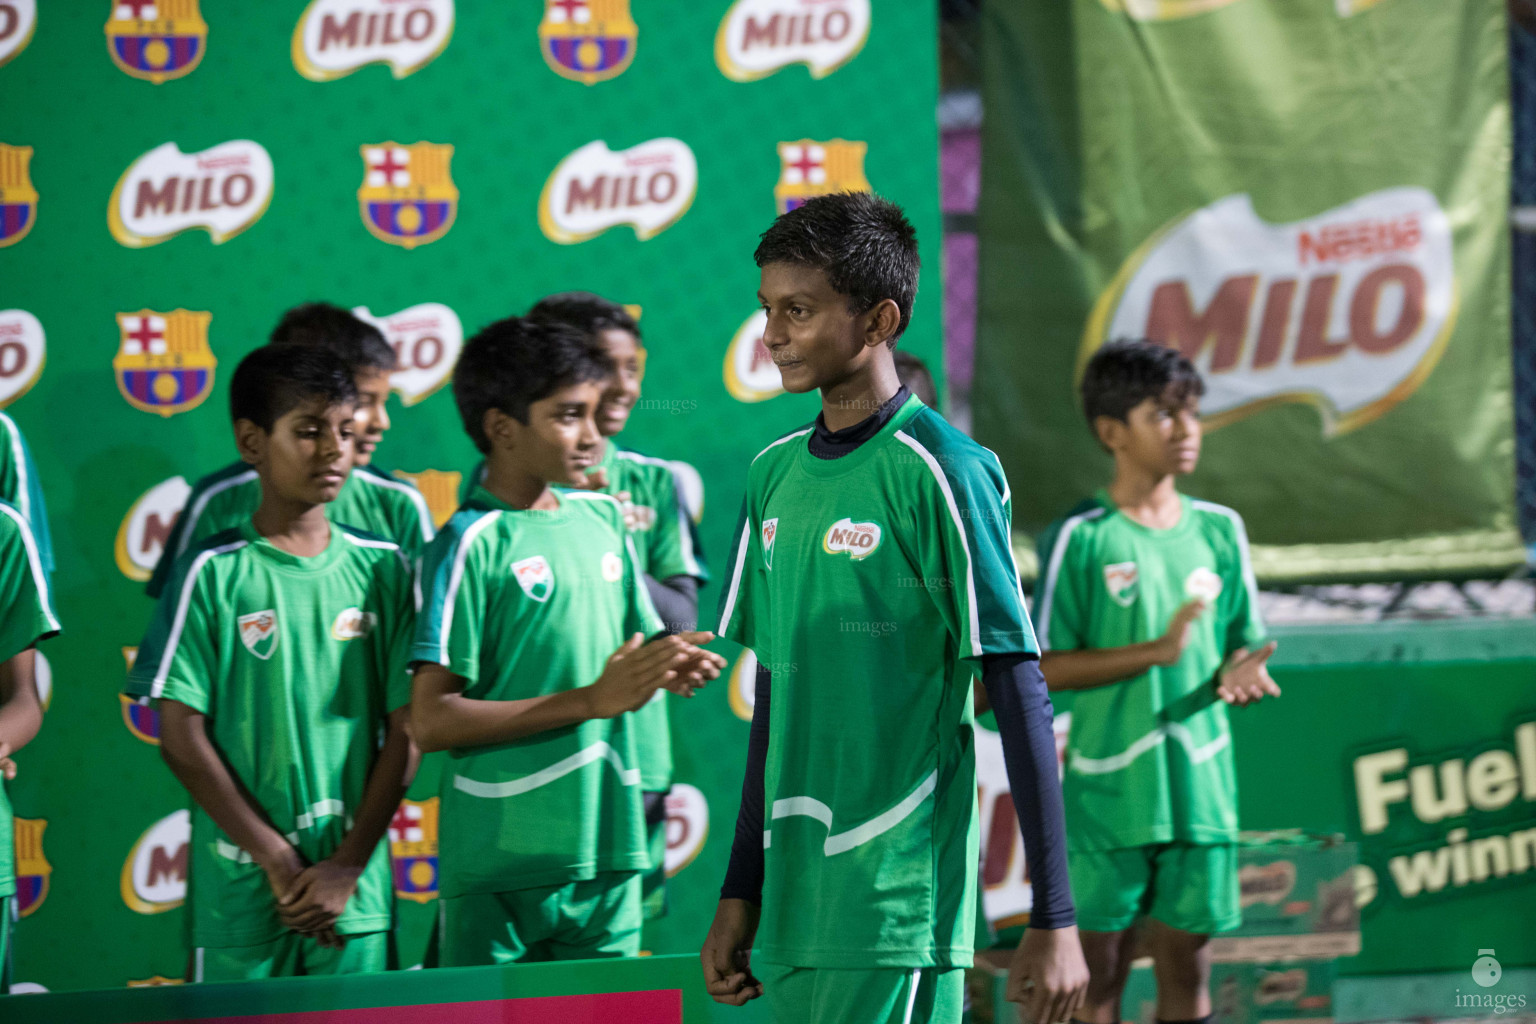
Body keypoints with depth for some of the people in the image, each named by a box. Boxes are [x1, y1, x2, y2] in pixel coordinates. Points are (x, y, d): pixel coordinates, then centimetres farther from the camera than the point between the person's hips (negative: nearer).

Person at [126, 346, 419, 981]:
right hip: (240, 889, -2)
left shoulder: (382, 569, 6)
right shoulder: (214, 573, -1)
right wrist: (278, 861, -7)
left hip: (357, 889, 2)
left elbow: (406, 731, 4)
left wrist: (348, 866, -5)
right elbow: (181, 737, -4)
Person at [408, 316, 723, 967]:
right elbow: (430, 722, -15)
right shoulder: (474, 542, -8)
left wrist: (667, 665, -2)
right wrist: (591, 701, -17)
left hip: (607, 850, 6)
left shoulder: (603, 517, 12)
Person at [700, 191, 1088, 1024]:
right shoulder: (773, 473, 12)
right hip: (791, 911, 7)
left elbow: (1019, 700, -9)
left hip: (897, 918, -7)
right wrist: (740, 893, 19)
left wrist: (1053, 920, -12)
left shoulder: (939, 472, -8)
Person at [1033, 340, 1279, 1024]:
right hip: (1108, 792, -4)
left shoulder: (1218, 530, 8)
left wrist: (1240, 673, -10)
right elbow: (1047, 666, -9)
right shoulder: (1081, 537, -6)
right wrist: (1157, 652, -19)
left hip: (1202, 788, 4)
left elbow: (1239, 645, 14)